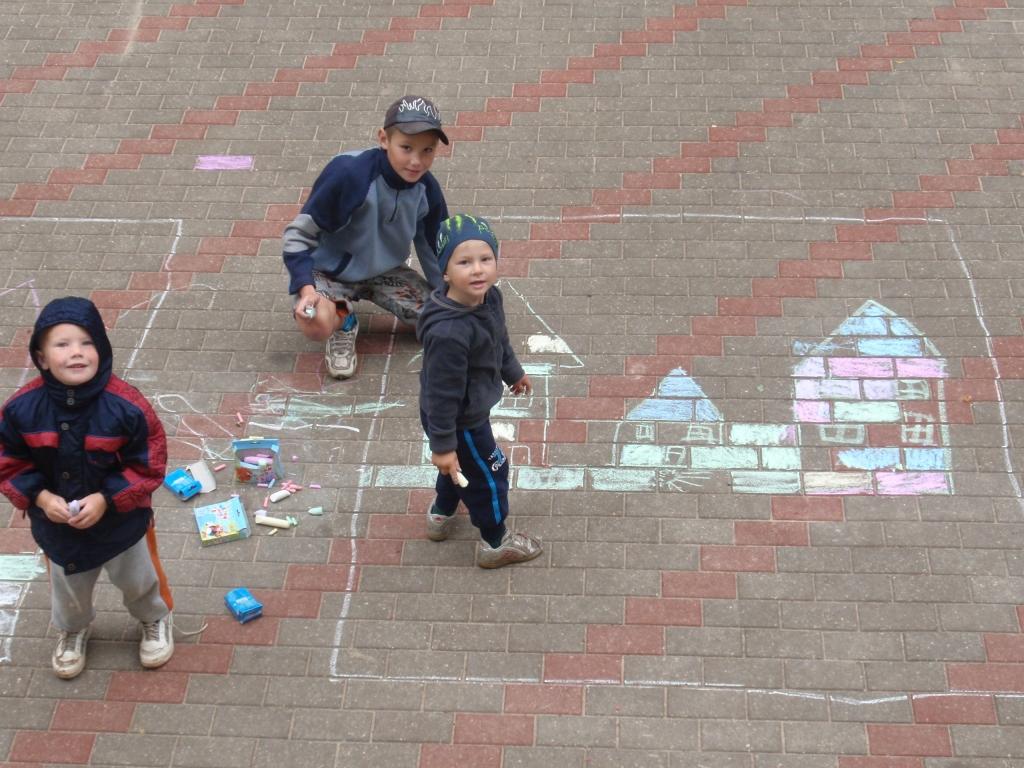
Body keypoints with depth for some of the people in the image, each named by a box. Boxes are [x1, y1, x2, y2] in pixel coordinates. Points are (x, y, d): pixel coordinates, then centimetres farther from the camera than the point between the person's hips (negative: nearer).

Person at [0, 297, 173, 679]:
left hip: (122, 521, -2)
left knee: (138, 580, 23)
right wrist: (40, 497, -21)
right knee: (69, 590, 26)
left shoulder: (125, 405, -27)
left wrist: (106, 499, -24)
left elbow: (149, 464, -18)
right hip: (56, 525, 2)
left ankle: (156, 620, 56)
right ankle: (72, 631, 58)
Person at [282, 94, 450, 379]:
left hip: (385, 271, 5)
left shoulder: (427, 189, -13)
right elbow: (300, 234, -23)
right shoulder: (349, 174, -31)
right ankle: (343, 319, 3)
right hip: (329, 271, -5)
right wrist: (306, 288, -35)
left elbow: (434, 249, 5)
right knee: (315, 323, -36)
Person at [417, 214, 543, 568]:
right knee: (489, 474, 14)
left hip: (472, 409, 9)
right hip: (461, 420, -9)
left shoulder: (488, 299, -13)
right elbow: (442, 392, -31)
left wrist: (513, 372, 25)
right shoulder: (449, 333, -41)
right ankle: (495, 543, 38)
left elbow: (500, 340, 9)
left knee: (461, 464, 32)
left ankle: (441, 515, 59)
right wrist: (442, 444, -23)